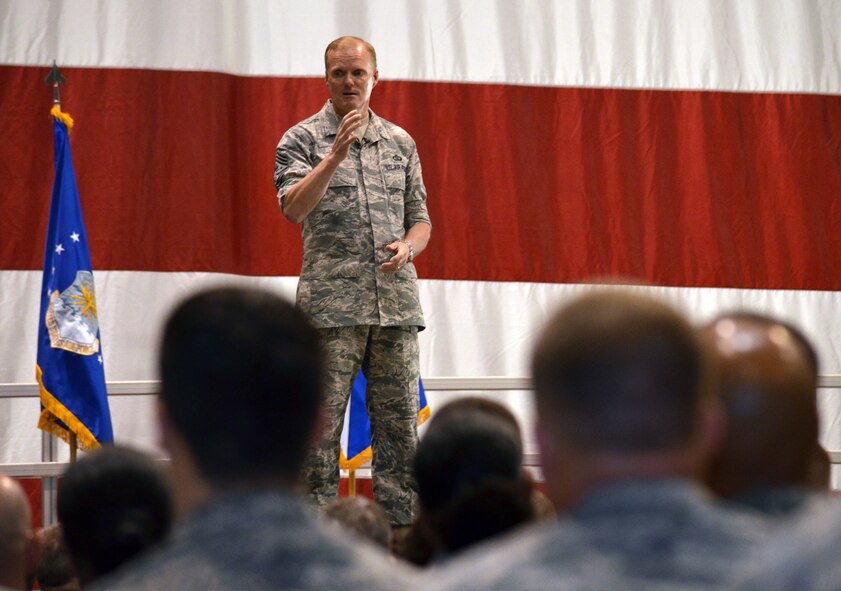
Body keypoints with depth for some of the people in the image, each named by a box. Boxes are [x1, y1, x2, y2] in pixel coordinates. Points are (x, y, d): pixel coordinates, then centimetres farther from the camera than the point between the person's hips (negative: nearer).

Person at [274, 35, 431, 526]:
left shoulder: (401, 143, 15)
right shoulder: (303, 140, 3)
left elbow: (420, 220, 19)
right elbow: (294, 208, -13)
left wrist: (408, 246, -4)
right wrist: (336, 154, -22)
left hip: (395, 301, 4)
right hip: (332, 302, -4)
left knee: (400, 422, 4)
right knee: (322, 425, -5)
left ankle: (400, 529, 9)